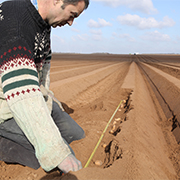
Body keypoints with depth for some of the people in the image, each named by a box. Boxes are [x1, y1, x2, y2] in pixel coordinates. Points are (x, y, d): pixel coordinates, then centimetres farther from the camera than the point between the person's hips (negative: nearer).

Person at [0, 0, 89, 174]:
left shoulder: (43, 21, 4)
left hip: (29, 95, 9)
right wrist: (57, 153, -38)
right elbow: (21, 90, -37)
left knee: (77, 138, 8)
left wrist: (45, 94, 12)